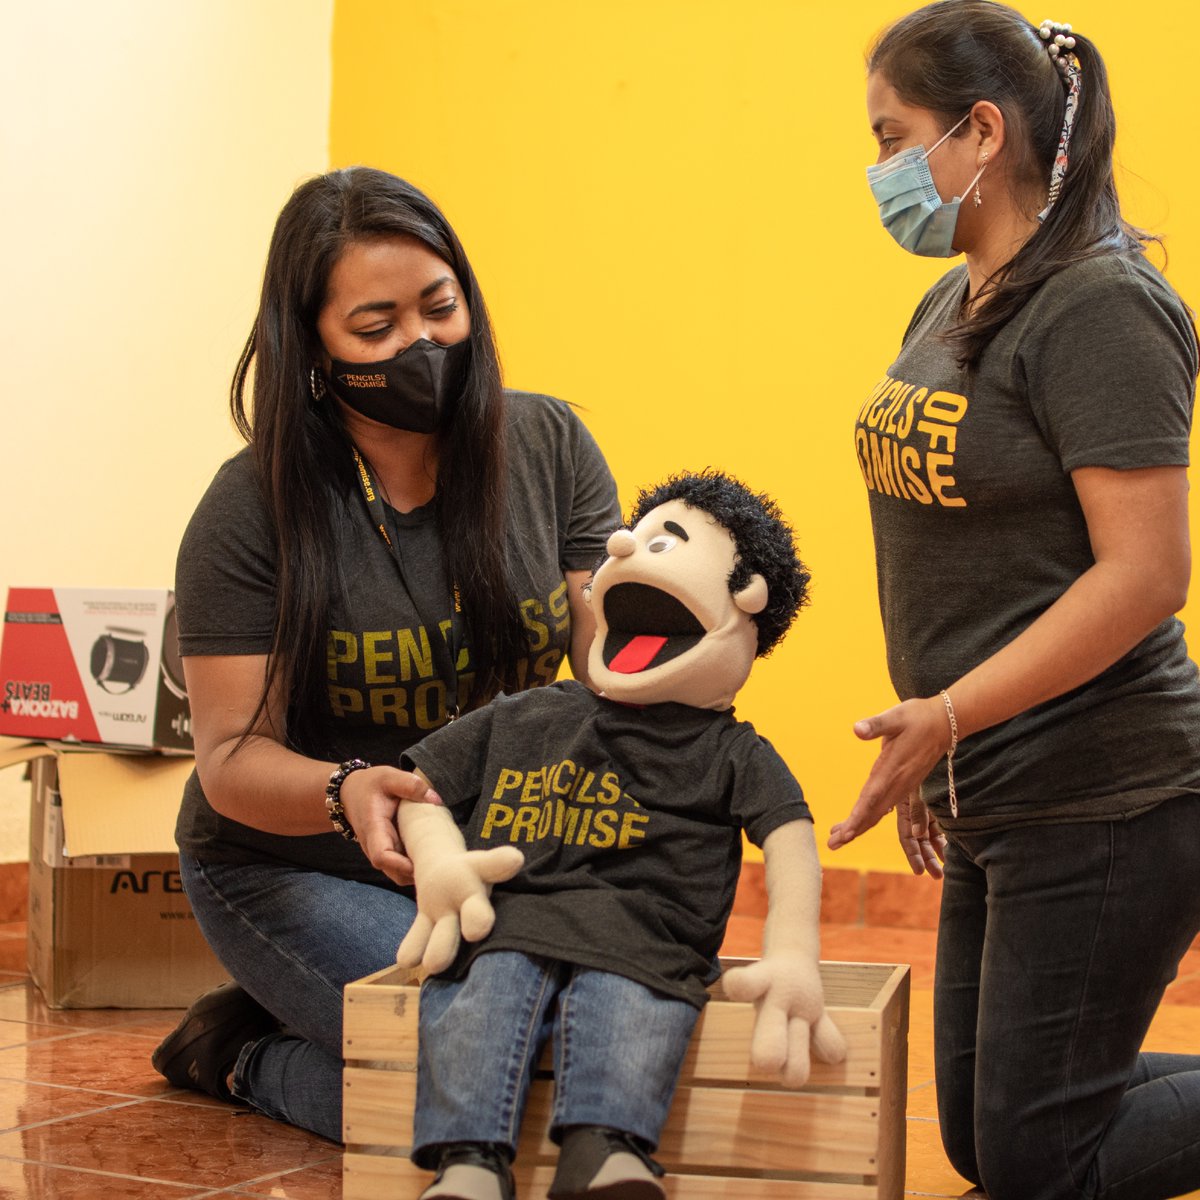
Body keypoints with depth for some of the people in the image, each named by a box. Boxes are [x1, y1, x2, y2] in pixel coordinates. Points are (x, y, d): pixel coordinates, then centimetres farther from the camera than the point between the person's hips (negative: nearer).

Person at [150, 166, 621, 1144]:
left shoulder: (547, 447, -3)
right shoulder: (252, 511, -13)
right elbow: (232, 754, -14)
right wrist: (345, 793, -36)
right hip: (294, 869, -5)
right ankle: (245, 1052, 5)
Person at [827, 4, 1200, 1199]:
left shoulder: (1101, 308, -16)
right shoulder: (953, 304, 11)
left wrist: (947, 714, -24)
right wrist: (932, 749, 14)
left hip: (1102, 802, -10)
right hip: (997, 801, 10)